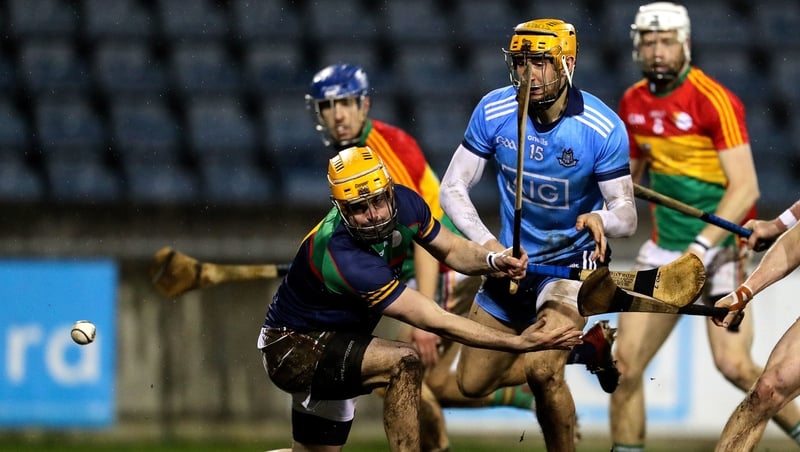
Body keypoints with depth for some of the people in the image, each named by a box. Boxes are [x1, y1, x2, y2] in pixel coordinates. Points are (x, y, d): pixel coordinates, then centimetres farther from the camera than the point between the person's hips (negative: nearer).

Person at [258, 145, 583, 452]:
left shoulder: (405, 204, -14)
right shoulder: (344, 258, -35)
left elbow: (450, 249, 5)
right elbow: (435, 321, -35)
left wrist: (493, 261, -19)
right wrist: (521, 343, -36)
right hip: (293, 350, -9)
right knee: (402, 362, -30)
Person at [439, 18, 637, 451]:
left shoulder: (603, 129, -21)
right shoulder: (493, 111, -12)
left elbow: (627, 216, -19)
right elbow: (452, 188, -8)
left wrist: (601, 219, -43)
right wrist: (487, 243, -25)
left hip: (573, 262, -5)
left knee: (542, 371, -28)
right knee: (472, 384, 11)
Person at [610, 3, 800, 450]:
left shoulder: (713, 100, -15)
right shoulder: (633, 103, 5)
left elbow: (745, 187, -22)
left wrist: (703, 246, -30)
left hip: (720, 247, -6)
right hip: (664, 250, 6)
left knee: (735, 365, -16)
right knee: (626, 364, -4)